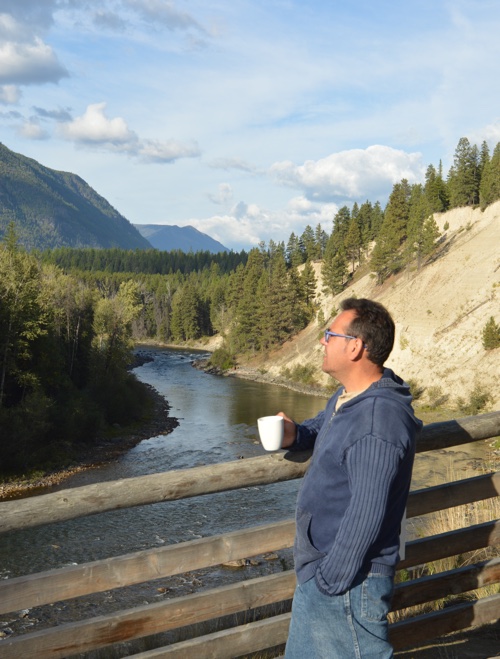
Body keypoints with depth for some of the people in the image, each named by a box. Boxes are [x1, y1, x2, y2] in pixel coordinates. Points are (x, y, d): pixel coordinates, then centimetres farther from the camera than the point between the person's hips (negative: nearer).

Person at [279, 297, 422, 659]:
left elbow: (366, 516, -29)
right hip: (318, 565, 10)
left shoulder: (376, 424, -29)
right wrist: (296, 434, 5)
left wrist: (330, 580, -20)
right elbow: (325, 425, 27)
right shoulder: (348, 397, 4)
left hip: (347, 579, -10)